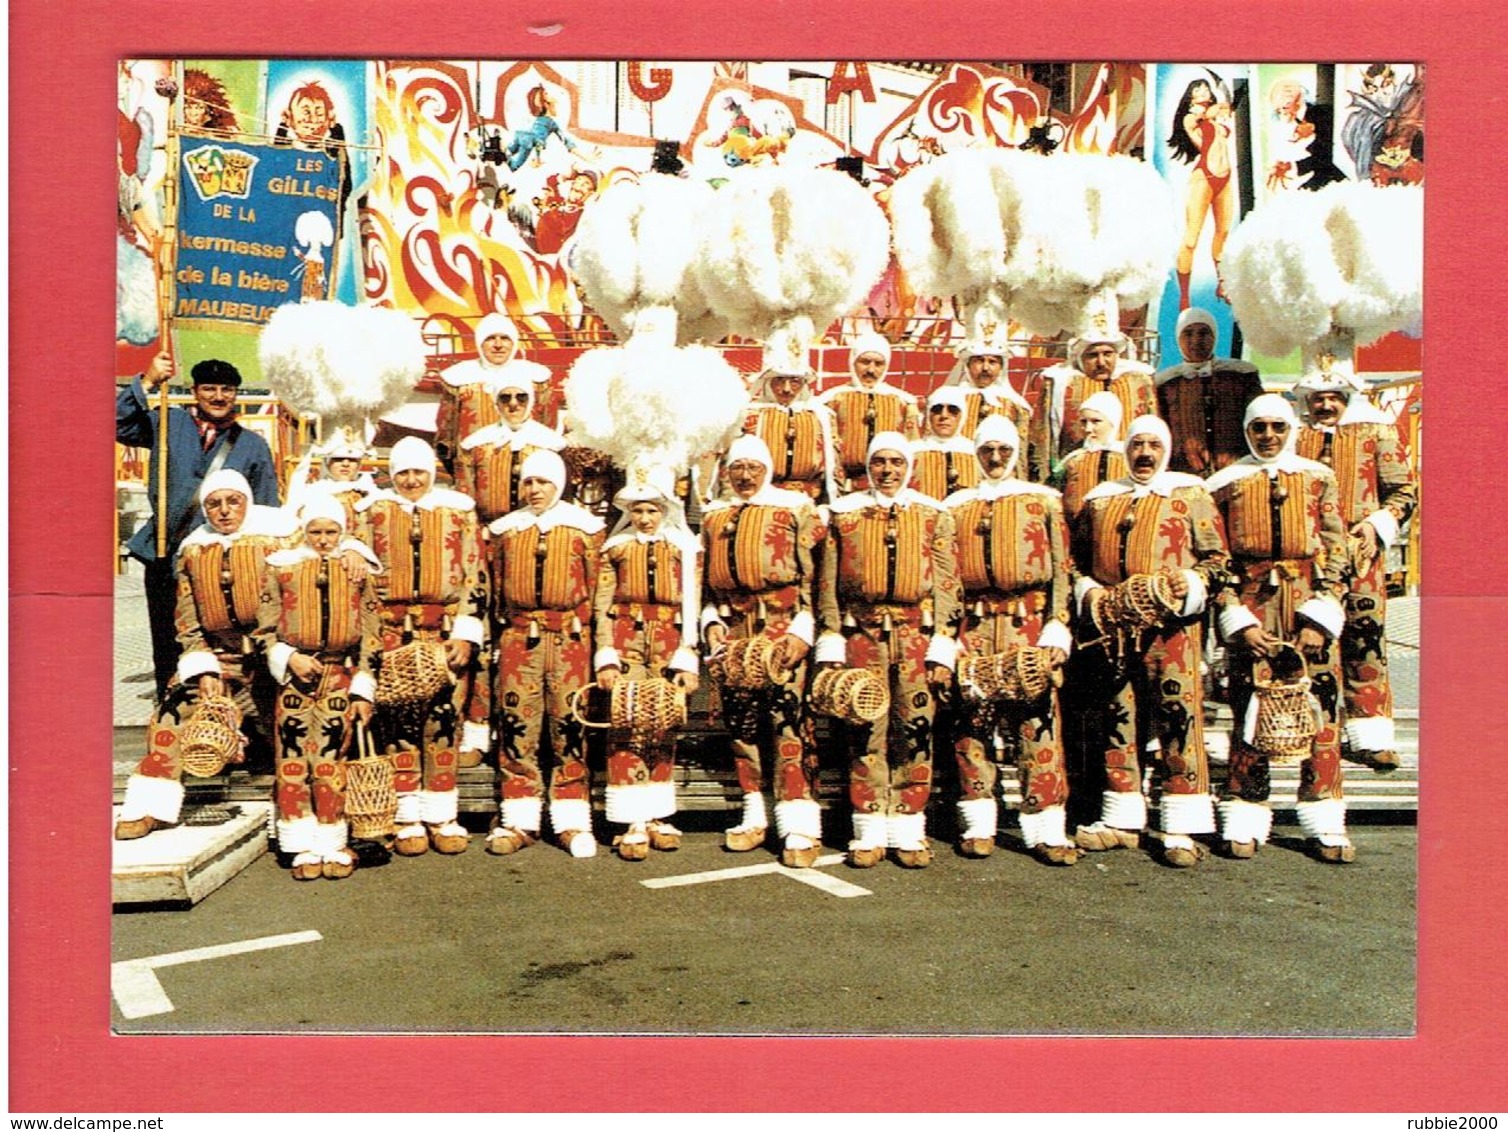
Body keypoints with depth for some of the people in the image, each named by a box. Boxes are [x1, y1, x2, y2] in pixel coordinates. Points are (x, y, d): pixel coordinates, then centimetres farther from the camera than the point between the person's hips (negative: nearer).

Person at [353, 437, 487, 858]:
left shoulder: (460, 510, 7)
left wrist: (465, 635, -3)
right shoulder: (371, 511, 9)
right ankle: (408, 819, 8)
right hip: (390, 634, 0)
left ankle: (442, 817, 10)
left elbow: (474, 578, 4)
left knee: (445, 721, 0)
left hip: (447, 633, 0)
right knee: (398, 723, -1)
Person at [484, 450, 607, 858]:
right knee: (516, 725, 0)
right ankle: (518, 820, 7)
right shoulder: (503, 530, 11)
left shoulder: (585, 526, 5)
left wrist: (581, 629, 6)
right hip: (518, 638, 2)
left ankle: (572, 822, 6)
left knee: (569, 725, -1)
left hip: (569, 637, -2)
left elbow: (595, 586, 8)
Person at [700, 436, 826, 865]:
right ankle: (754, 817, 17)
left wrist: (801, 630, -11)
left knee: (787, 720, -10)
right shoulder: (713, 515, 17)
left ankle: (800, 827, -8)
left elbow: (812, 575, -2)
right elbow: (705, 579, 20)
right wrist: (712, 622, 5)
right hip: (732, 629, 5)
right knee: (740, 721, 6)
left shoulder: (796, 508, 3)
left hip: (782, 627, -5)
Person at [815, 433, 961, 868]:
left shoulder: (934, 516, 8)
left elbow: (947, 587, 6)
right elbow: (827, 584, 7)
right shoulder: (845, 513, 9)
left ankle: (909, 832, 11)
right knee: (865, 733, 0)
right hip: (862, 636, 0)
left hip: (918, 637, 0)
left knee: (915, 731, 1)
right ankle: (870, 833, 8)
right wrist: (831, 647, 1)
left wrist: (943, 649, -2)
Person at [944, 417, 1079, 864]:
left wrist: (1057, 630, -4)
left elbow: (1061, 569, 6)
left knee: (1038, 721, -6)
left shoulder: (1043, 501, 11)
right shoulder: (955, 506, 14)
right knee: (972, 721, 0)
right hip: (973, 626, 1)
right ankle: (978, 826, 9)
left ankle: (1047, 830, -1)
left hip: (1030, 624, -1)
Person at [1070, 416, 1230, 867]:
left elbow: (1216, 557, 5)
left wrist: (1191, 584, -13)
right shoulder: (1100, 499, 18)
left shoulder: (1190, 494, 9)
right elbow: (1079, 560, 21)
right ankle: (1122, 820, 17)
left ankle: (1182, 829, -2)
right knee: (1117, 718, 7)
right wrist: (1088, 592, 2)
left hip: (1170, 623, -3)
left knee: (1178, 718, -7)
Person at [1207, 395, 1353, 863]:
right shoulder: (1226, 484, 8)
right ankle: (1245, 823, 8)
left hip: (1311, 610, 1)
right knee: (1248, 713, -1)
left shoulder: (1319, 479, 9)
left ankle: (1325, 826, 8)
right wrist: (1240, 622, -5)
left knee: (1322, 711, -1)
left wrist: (1319, 621, -5)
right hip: (1251, 611, 0)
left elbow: (1335, 556, 5)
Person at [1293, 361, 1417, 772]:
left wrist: (1377, 523, -7)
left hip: (1359, 553, -1)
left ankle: (1370, 737, 1)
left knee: (1365, 640, -4)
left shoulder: (1376, 432, 11)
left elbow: (1404, 491, 9)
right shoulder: (1293, 436, 13)